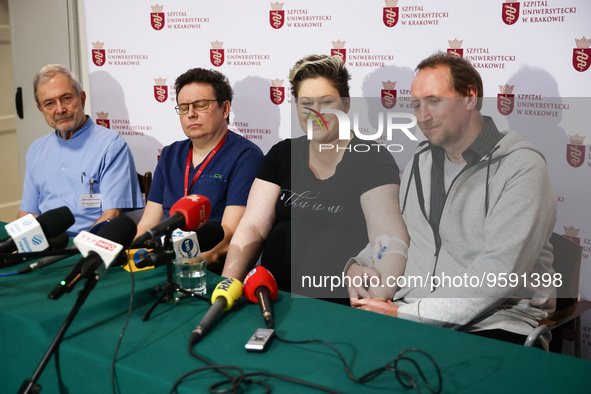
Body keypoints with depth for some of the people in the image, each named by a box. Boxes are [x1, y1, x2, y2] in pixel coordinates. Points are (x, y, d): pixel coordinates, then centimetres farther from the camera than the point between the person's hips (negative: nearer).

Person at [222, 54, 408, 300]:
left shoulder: (372, 160, -2)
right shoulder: (282, 155, 13)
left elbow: (390, 238, -16)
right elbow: (253, 226, 5)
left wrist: (379, 295, -33)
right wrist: (228, 284, -13)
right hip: (274, 294, 4)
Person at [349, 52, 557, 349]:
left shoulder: (522, 167, -8)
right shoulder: (419, 163, 17)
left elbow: (499, 273, -18)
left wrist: (407, 314, -20)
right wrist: (360, 265, 5)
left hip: (494, 326, -5)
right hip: (408, 314, 6)